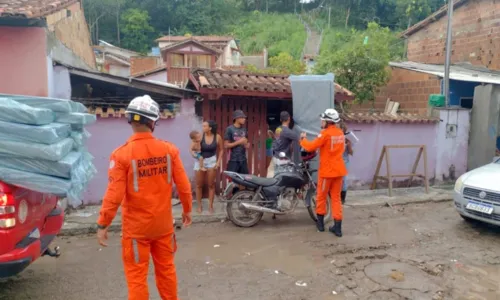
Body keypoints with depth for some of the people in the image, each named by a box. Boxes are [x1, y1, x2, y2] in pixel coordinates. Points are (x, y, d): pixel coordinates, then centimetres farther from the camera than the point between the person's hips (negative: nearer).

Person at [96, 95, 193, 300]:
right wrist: (187, 210, 13)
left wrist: (102, 225, -5)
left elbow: (114, 194, -16)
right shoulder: (169, 149, -7)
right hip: (164, 223, 3)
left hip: (136, 227, -3)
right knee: (166, 268, 20)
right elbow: (183, 185, -3)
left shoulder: (122, 154, -16)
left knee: (137, 276, 11)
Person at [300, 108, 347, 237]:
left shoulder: (325, 133, -16)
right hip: (338, 169, 6)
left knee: (321, 196, 11)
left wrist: (303, 139, 2)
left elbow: (310, 147, -16)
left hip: (327, 170, -6)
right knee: (336, 197, 10)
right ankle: (337, 227, 8)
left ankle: (320, 222, 23)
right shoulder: (340, 133, 8)